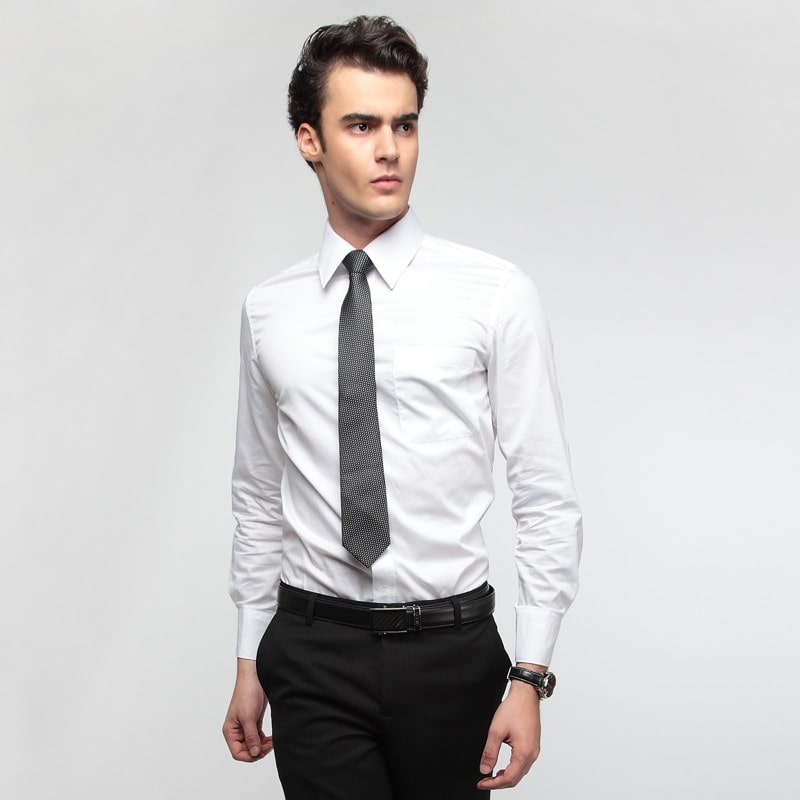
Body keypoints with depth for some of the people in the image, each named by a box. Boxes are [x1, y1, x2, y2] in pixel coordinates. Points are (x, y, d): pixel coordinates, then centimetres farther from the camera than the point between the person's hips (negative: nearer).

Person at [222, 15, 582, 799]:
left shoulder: (495, 294, -6)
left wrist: (530, 677, -9)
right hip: (312, 648, 2)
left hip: (451, 649, -1)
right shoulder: (267, 312, 4)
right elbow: (258, 500, 12)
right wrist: (250, 662, 12)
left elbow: (546, 499, -5)